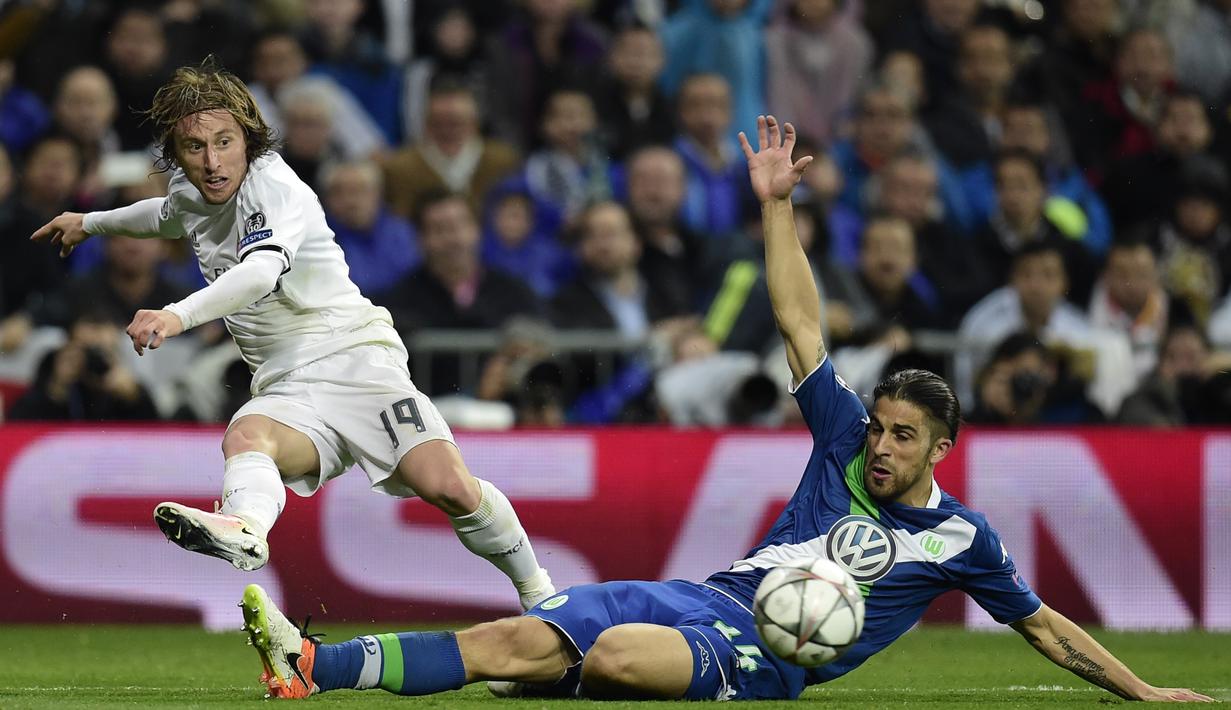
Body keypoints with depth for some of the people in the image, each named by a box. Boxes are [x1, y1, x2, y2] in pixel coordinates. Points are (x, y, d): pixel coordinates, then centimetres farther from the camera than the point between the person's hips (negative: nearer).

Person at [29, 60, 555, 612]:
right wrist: (90, 223, 56)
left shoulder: (274, 186, -12)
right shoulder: (189, 195, 13)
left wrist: (179, 315, -47)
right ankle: (245, 530, -66)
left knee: (450, 489, -25)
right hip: (288, 391, 6)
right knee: (244, 435, -33)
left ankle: (535, 589, 0)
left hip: (357, 359, -6)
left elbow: (261, 271, -32)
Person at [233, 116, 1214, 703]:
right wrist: (777, 205, 12)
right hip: (707, 598, 4)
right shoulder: (845, 440, 16)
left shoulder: (963, 536, 8)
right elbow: (800, 325, 16)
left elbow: (1043, 624, 17)